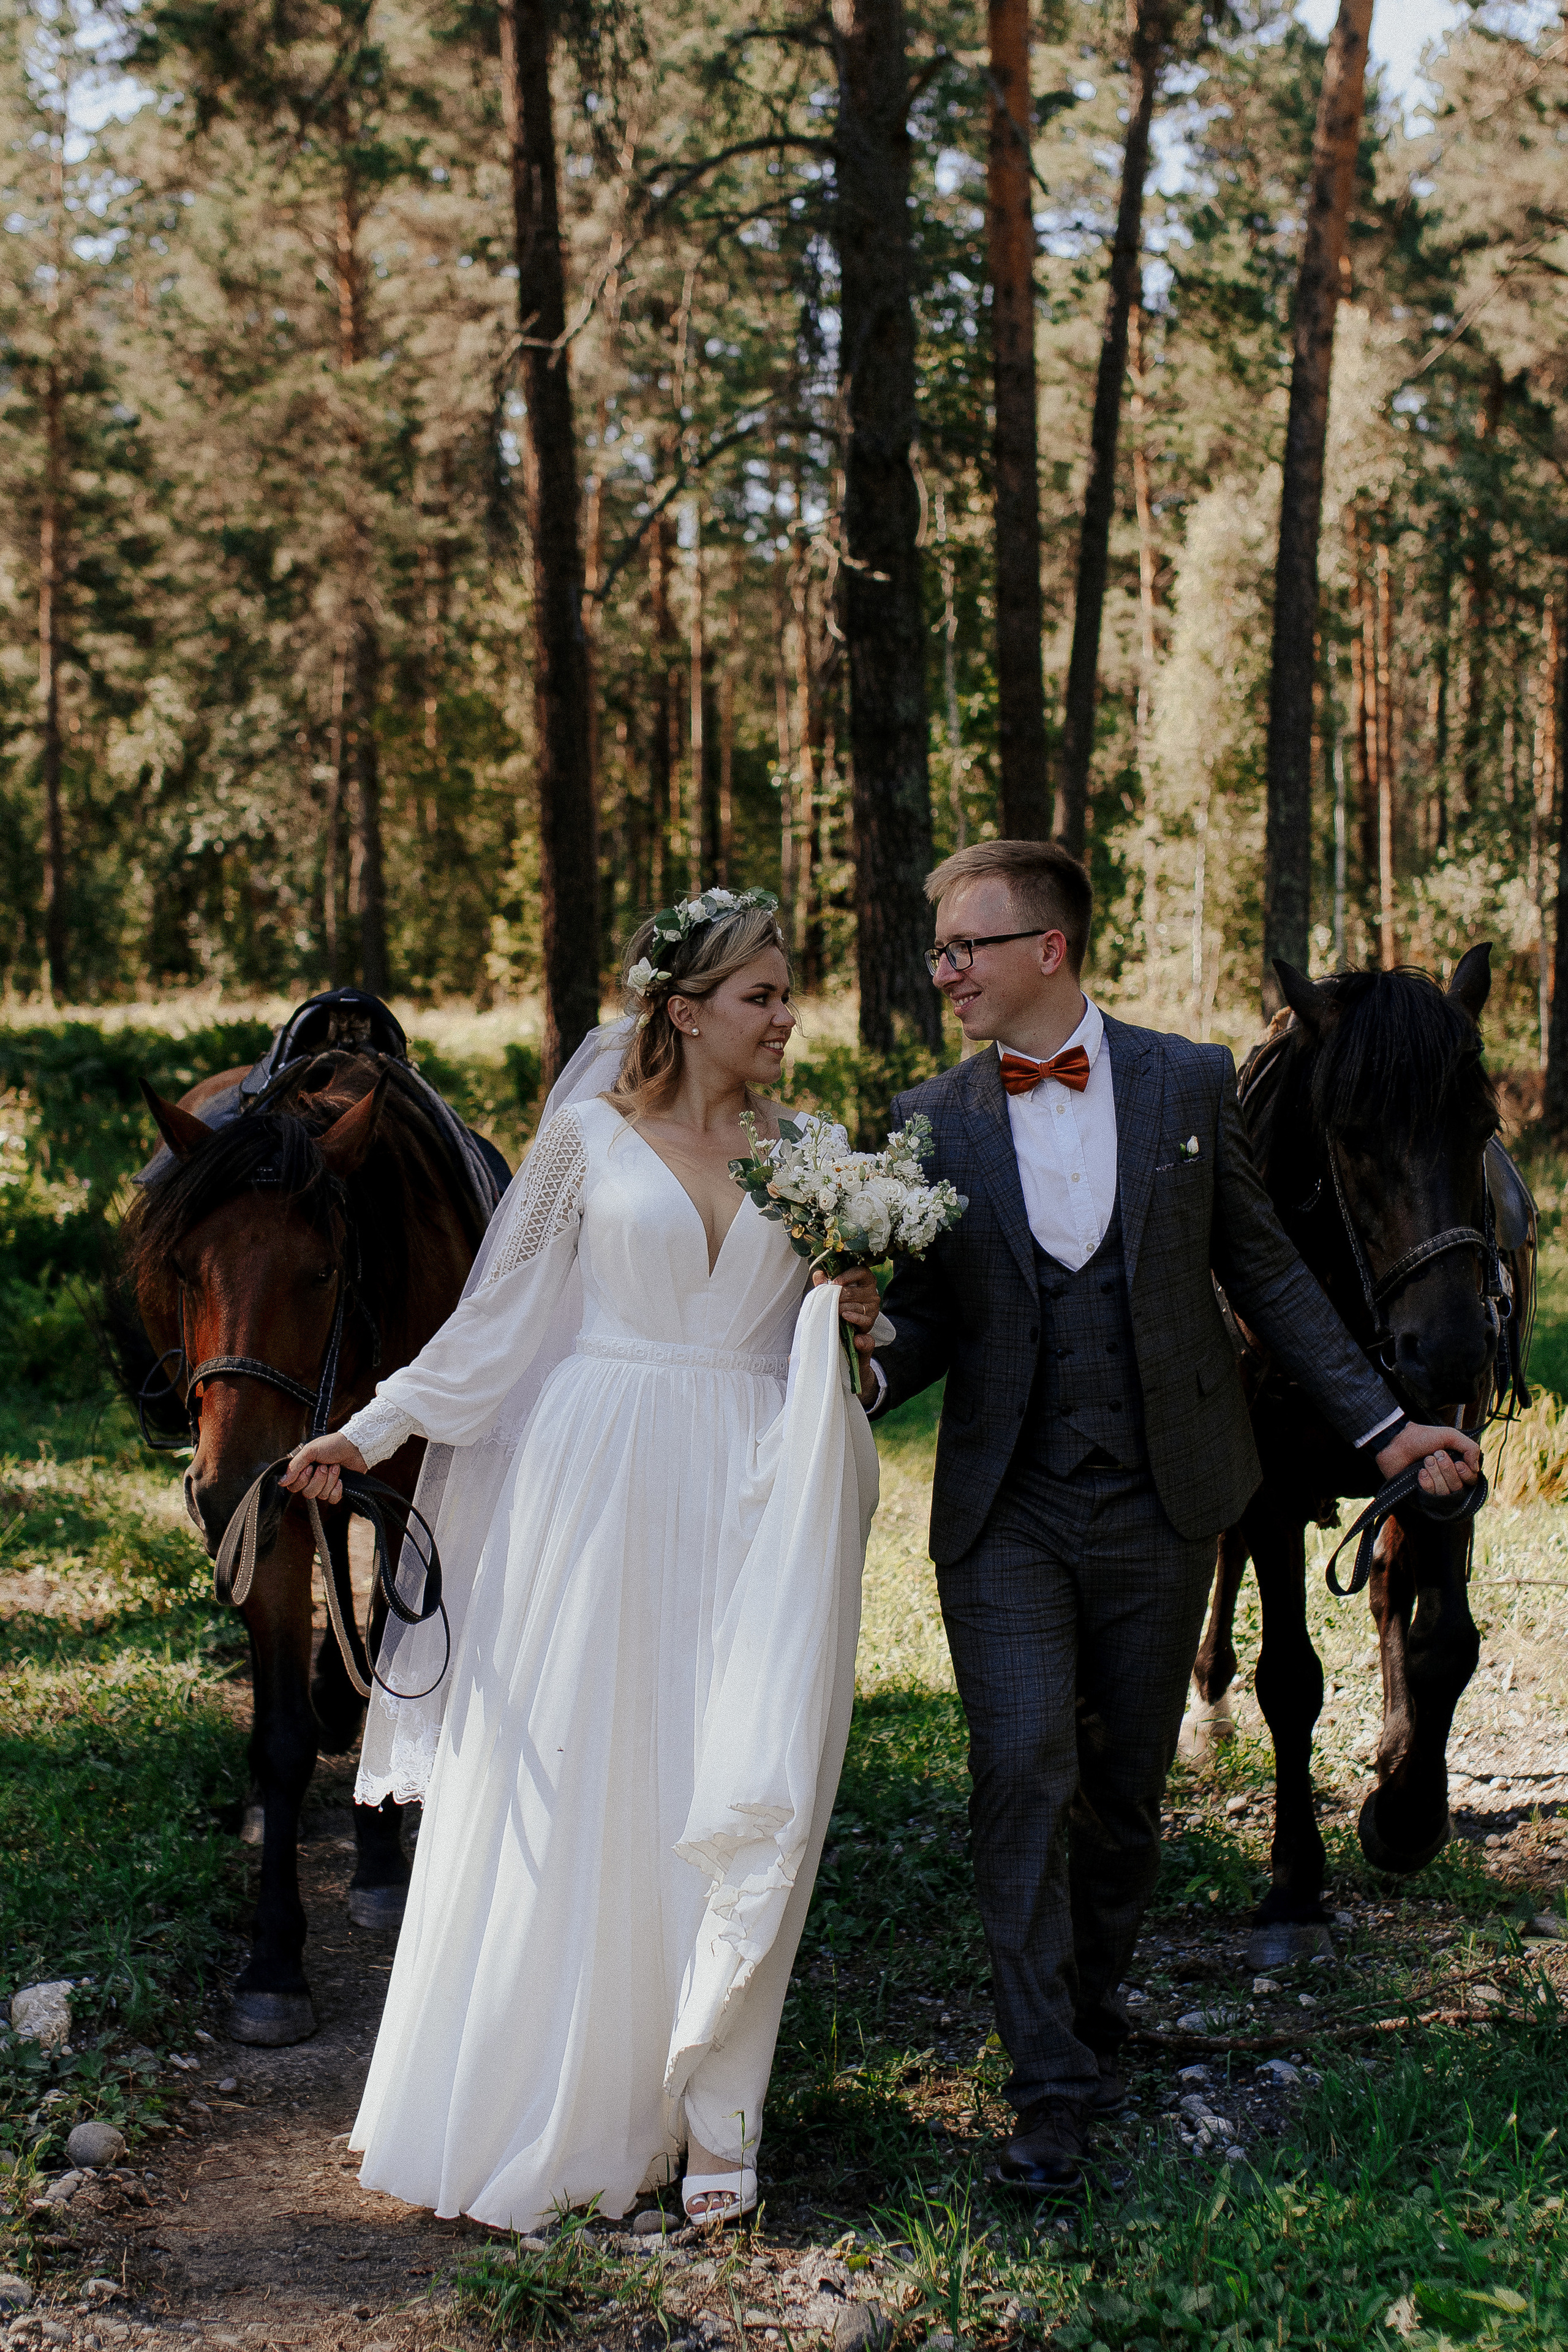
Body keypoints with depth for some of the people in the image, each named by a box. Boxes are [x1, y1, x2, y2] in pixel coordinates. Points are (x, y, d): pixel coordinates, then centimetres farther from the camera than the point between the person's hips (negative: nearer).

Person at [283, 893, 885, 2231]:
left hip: (742, 1503, 2)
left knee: (731, 1802, 0)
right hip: (600, 1483, -2)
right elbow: (500, 1320, 4)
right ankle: (540, 2107, 14)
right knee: (564, 1791, 1)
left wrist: (856, 1323, -4)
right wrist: (371, 1430, -2)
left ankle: (712, 2115, 10)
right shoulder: (590, 1137, 2)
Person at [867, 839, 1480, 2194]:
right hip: (1006, 1512, 0)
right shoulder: (932, 1121, 2)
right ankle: (1052, 2090, -4)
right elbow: (927, 1320, 6)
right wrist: (865, 1372, -17)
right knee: (1022, 1778, -10)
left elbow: (1265, 1273, 7)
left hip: (1159, 1501, 1)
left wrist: (1381, 1425, 5)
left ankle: (1093, 2015, 34)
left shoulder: (1190, 1086, 0)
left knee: (1125, 1787, 11)